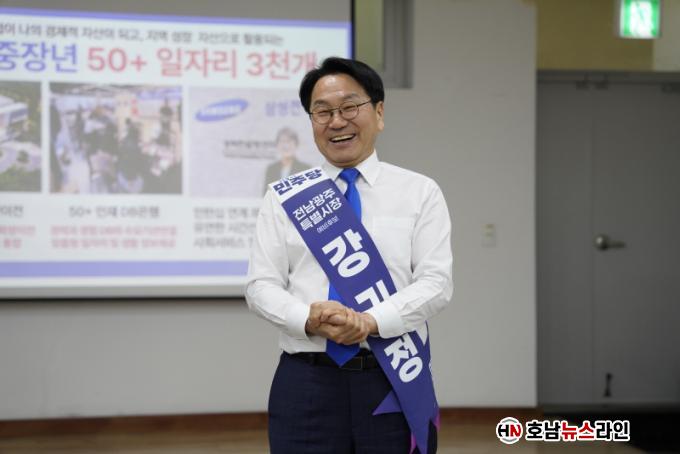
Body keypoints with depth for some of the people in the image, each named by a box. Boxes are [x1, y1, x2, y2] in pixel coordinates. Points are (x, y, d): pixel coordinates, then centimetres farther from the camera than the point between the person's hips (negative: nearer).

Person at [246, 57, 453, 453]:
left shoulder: (421, 192, 5)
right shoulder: (284, 197, 8)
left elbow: (436, 282, -4)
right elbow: (261, 286, 2)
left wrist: (371, 321, -21)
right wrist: (309, 319, -18)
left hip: (394, 381, 0)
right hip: (306, 384, 1)